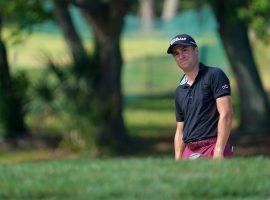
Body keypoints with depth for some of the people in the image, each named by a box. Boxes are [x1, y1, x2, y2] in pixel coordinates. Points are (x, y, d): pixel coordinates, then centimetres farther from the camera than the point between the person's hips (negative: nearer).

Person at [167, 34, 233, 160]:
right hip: (189, 152, 7)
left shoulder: (214, 75, 1)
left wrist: (218, 152, -17)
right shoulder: (180, 90, 22)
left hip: (214, 148, -7)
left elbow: (226, 114, -9)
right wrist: (177, 162, 10)